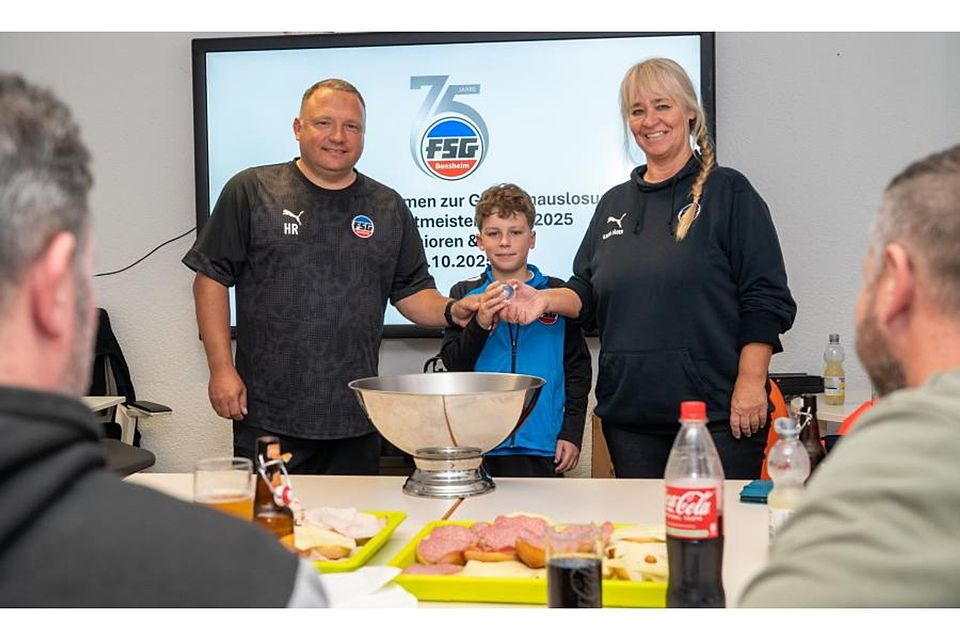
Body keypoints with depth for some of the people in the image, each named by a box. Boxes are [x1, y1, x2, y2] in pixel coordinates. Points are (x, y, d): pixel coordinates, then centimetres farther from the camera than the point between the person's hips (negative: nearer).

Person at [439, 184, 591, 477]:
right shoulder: (465, 295, 5)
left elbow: (578, 368, 7)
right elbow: (453, 365, -1)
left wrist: (572, 432, 2)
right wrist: (481, 323, -18)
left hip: (542, 445, 0)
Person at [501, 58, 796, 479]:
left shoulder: (728, 192, 0)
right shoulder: (614, 203, 16)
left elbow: (765, 300, -5)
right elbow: (587, 294, 18)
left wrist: (751, 383, -12)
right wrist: (545, 299, -2)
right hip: (629, 414, 5)